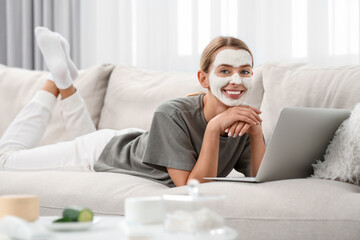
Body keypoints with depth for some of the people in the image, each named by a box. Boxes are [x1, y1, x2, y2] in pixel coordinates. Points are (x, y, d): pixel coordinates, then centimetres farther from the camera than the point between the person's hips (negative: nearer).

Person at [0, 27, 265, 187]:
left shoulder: (243, 118, -22)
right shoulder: (173, 114, -38)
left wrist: (256, 131, -37)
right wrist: (214, 127, -50)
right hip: (102, 154, -5)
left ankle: (66, 82, 34)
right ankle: (58, 80, 20)